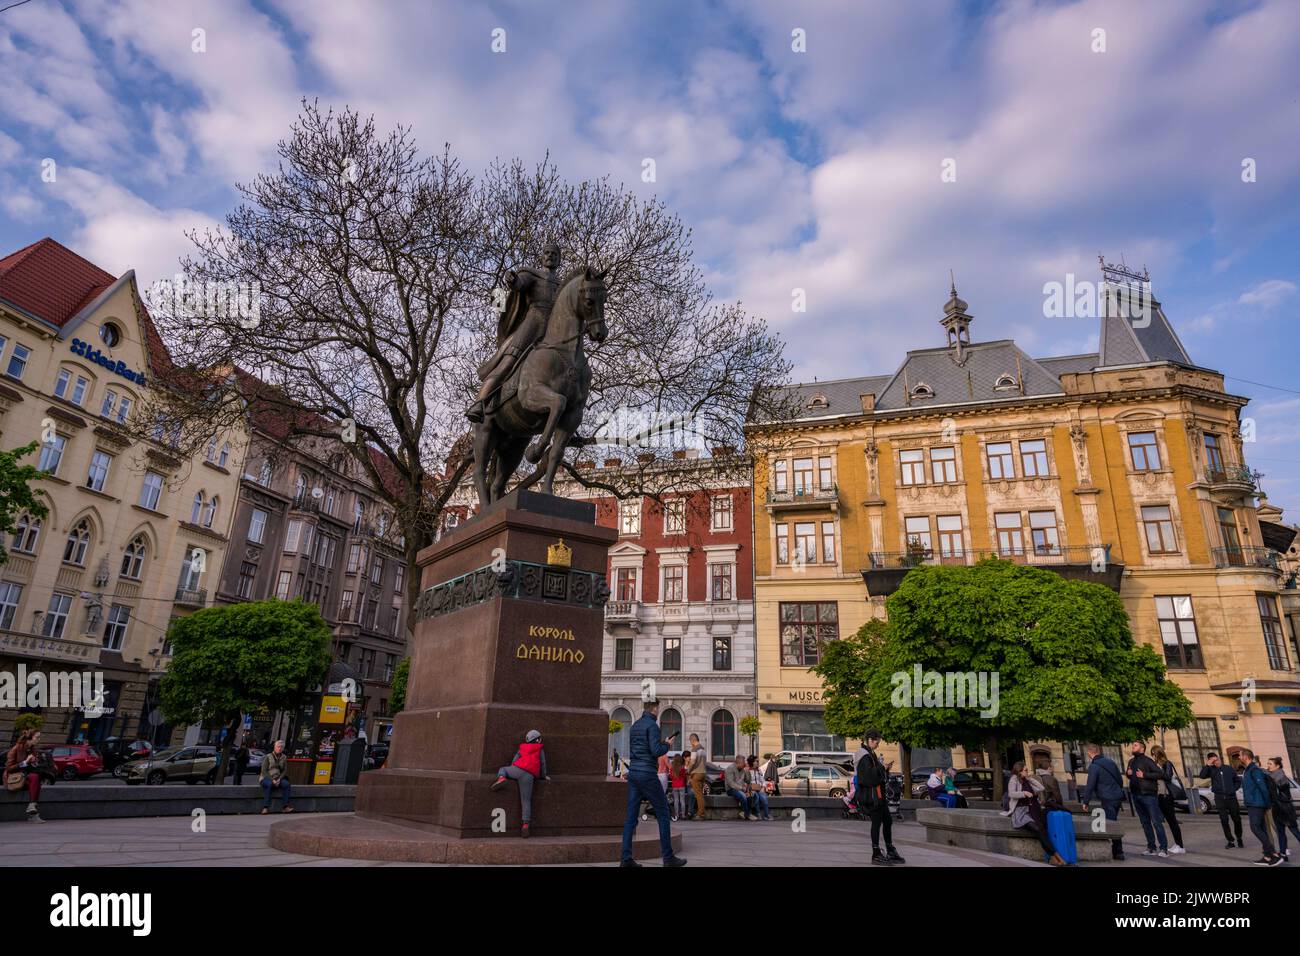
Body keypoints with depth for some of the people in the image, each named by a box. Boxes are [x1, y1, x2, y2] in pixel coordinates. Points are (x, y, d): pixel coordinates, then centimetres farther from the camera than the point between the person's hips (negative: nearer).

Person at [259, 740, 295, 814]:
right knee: (269, 784, -37)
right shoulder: (268, 757, 0)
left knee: (286, 783, -27)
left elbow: (285, 770, 6)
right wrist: (272, 780, -18)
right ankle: (265, 807, -35)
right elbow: (264, 771, -6)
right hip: (267, 778, -3)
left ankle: (285, 807, -28)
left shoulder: (284, 757, 10)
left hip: (278, 778, 3)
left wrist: (279, 779, -13)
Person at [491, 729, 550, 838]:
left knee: (503, 769, 30)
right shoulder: (540, 749, 21)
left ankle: (501, 778, -5)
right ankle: (526, 825, -10)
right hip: (529, 776, -1)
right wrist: (544, 775, 31)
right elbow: (543, 763, 19)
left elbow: (514, 761, 22)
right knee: (526, 801, 3)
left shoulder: (522, 749, 27)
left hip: (517, 769, 1)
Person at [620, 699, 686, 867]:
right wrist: (667, 745, 1)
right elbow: (656, 751, -19)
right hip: (647, 774, -8)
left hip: (633, 773, 8)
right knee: (663, 814, 3)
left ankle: (626, 858, 3)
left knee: (631, 816, 6)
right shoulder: (652, 725, -11)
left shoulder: (635, 725, 15)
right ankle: (668, 857, 7)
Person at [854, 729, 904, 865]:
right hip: (870, 794, -10)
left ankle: (891, 852, 23)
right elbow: (869, 776, -24)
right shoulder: (865, 757, -16)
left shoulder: (871, 754, 17)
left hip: (878, 794, 10)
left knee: (888, 821, 14)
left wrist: (885, 767, 7)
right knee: (877, 822, -3)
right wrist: (883, 767, -16)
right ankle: (876, 855, 5)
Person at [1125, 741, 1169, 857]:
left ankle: (1164, 848, -3)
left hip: (1148, 794, -7)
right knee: (1145, 823, 9)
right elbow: (1130, 775, 27)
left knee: (1156, 821, -6)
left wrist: (1144, 775, -17)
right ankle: (1151, 848, 14)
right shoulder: (1131, 761, 15)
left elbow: (1160, 774, -14)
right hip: (1136, 795, 7)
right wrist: (1127, 773, 5)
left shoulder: (1147, 761, -6)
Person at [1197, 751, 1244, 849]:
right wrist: (1208, 764, -22)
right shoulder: (1211, 770, -1)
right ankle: (1230, 841, 11)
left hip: (1231, 797, 1)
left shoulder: (1230, 769, 2)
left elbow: (1238, 781, 14)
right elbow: (1201, 775, -18)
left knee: (1237, 819, 7)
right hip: (1219, 798, 0)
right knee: (1224, 820, 1)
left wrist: (1233, 789, 0)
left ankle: (1239, 839, 28)